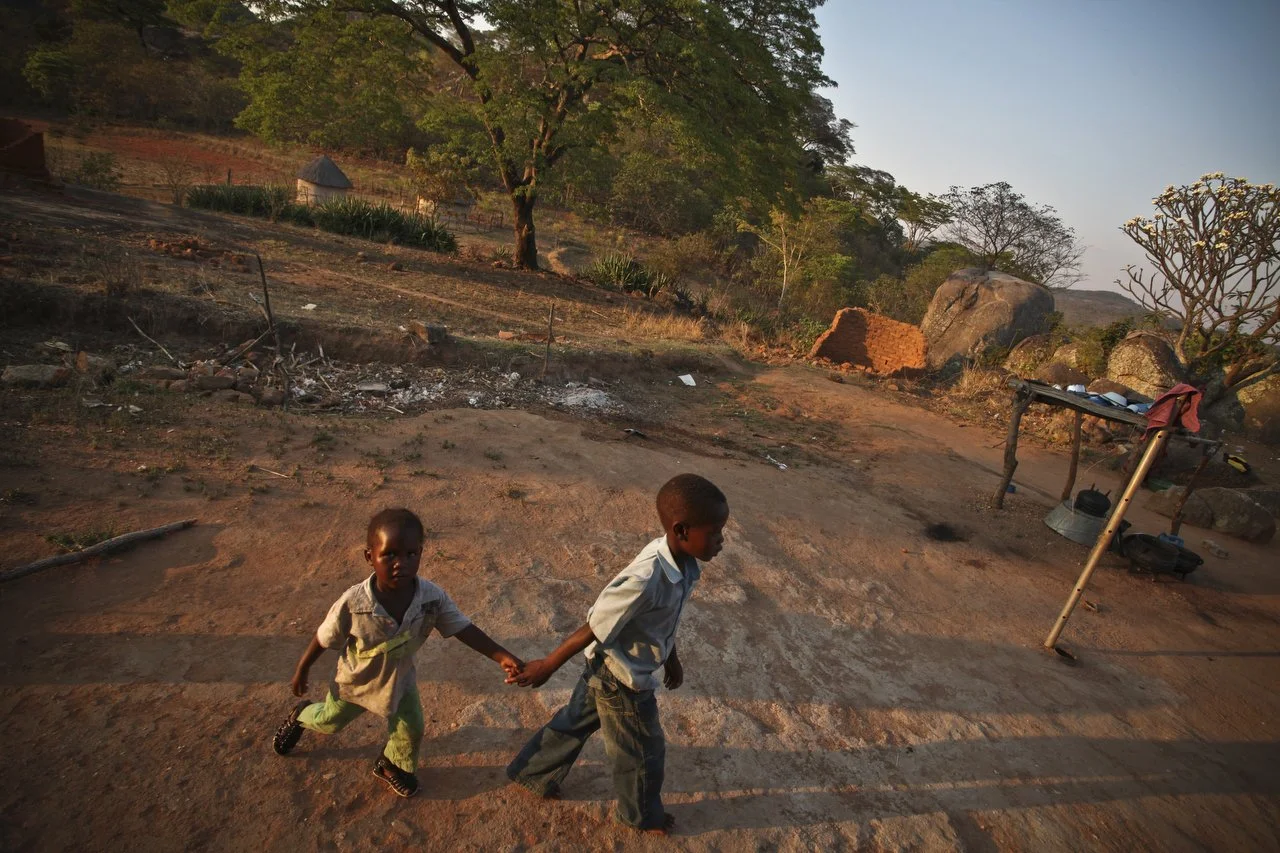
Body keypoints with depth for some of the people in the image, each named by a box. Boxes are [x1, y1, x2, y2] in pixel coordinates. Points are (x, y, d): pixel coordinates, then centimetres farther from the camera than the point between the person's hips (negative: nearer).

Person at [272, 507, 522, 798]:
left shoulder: (433, 597, -34)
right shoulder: (353, 603, -39)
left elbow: (463, 629, -26)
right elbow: (324, 639, -21)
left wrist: (502, 656, -36)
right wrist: (301, 671, -4)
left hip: (400, 679, 1)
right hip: (356, 679, -1)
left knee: (411, 730, 17)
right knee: (330, 722, 27)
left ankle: (393, 765, 51)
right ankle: (301, 714, 63)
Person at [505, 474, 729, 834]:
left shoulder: (680, 561, -14)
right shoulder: (646, 580, -41)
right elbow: (594, 628, -28)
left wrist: (671, 658, 18)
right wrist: (547, 667, -16)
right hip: (622, 679, -7)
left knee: (575, 721, 28)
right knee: (643, 751, 19)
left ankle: (530, 772, 52)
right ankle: (642, 815, 48)